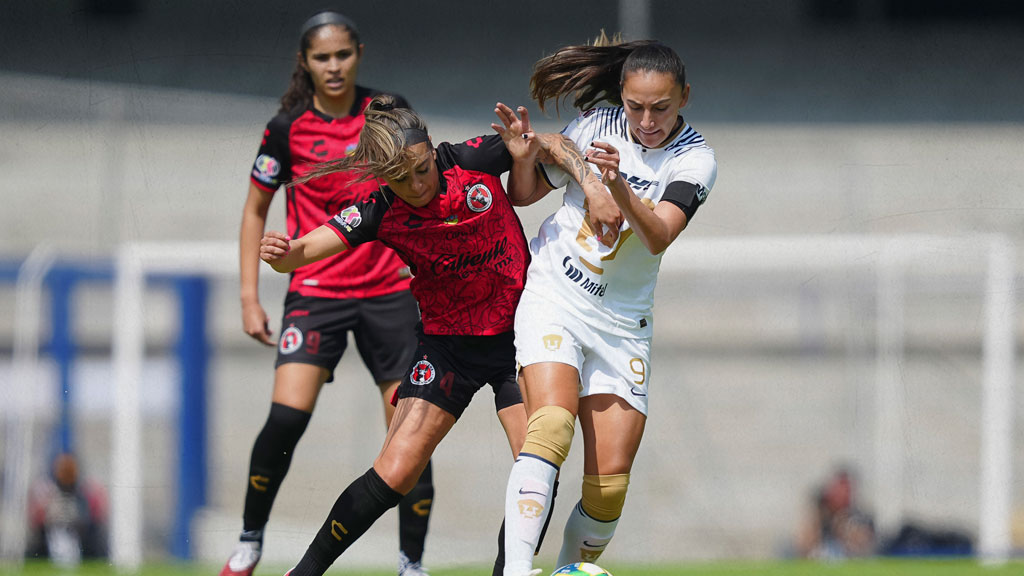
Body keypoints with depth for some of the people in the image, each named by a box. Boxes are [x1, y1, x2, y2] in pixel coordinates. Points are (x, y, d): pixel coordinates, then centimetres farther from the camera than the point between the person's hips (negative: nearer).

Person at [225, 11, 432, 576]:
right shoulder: (288, 128, -5)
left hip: (390, 290, 2)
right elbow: (255, 211, 5)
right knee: (286, 417, -20)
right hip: (316, 291, -2)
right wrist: (249, 298, -1)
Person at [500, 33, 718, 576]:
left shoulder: (696, 159, -4)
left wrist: (618, 187, -36)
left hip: (622, 322, 2)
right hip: (554, 298, -2)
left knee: (609, 485, -7)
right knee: (552, 423, -27)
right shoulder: (596, 125, -2)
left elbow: (658, 236, -21)